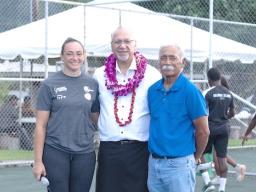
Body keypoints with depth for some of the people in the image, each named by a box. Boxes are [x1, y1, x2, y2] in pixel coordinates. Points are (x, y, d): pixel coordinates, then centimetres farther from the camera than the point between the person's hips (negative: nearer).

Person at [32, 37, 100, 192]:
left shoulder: (93, 84, 6)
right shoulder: (50, 85, -2)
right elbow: (41, 125, -3)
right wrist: (38, 161, -6)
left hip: (85, 152, 3)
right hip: (55, 152, -3)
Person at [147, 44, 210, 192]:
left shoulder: (190, 91, -10)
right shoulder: (152, 90, 6)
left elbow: (203, 131, -7)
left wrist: (195, 158, 3)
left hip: (179, 164, -5)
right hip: (154, 163, 5)